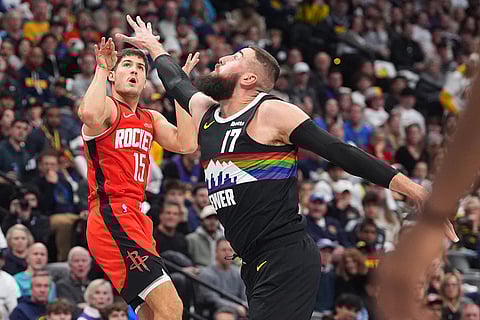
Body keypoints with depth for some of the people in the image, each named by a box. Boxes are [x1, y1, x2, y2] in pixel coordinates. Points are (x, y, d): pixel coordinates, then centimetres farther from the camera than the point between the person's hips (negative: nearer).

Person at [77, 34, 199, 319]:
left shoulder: (152, 119, 23)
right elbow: (89, 115, -28)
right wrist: (101, 67, -14)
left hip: (136, 219, 9)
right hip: (112, 216, -9)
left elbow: (186, 144, 5)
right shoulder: (107, 106, -2)